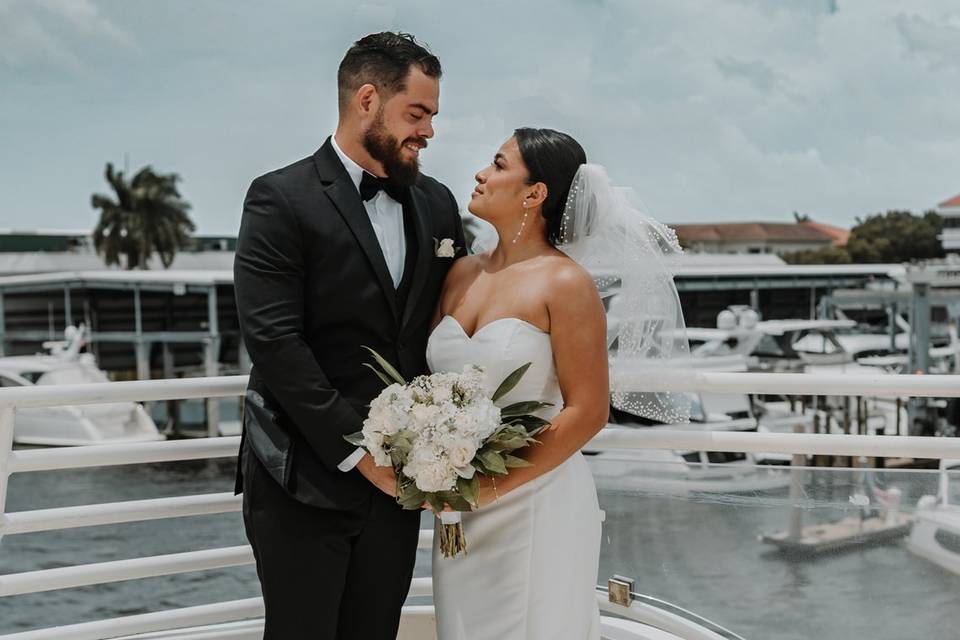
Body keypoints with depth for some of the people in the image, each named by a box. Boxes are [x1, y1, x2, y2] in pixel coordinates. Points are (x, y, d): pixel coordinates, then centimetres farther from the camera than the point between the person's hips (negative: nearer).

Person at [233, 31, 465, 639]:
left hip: (396, 476, 5)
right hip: (304, 481, -5)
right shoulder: (281, 199, -8)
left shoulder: (437, 204, 10)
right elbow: (274, 340, -15)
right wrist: (358, 452, -15)